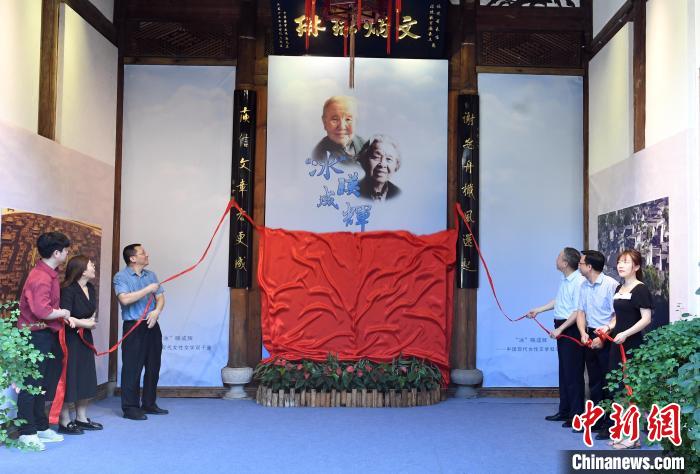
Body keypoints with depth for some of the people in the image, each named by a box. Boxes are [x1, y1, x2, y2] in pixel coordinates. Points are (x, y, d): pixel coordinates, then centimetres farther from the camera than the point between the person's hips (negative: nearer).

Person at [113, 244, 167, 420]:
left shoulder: (151, 275, 13)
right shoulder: (121, 277, -5)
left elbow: (160, 298, 11)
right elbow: (125, 299, -20)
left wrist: (157, 311, -10)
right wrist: (148, 289, -17)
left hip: (152, 326, 6)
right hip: (134, 327, -6)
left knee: (153, 367, 10)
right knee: (132, 368, -4)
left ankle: (149, 404, 21)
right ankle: (130, 407, 4)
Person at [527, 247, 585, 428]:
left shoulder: (579, 282, -20)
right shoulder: (564, 280, 8)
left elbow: (578, 311, -22)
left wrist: (560, 329, -22)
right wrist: (538, 310, 27)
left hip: (572, 329, -10)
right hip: (561, 329, 10)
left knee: (573, 372, -3)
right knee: (563, 371, 16)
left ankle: (576, 415, 6)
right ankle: (564, 411, 27)